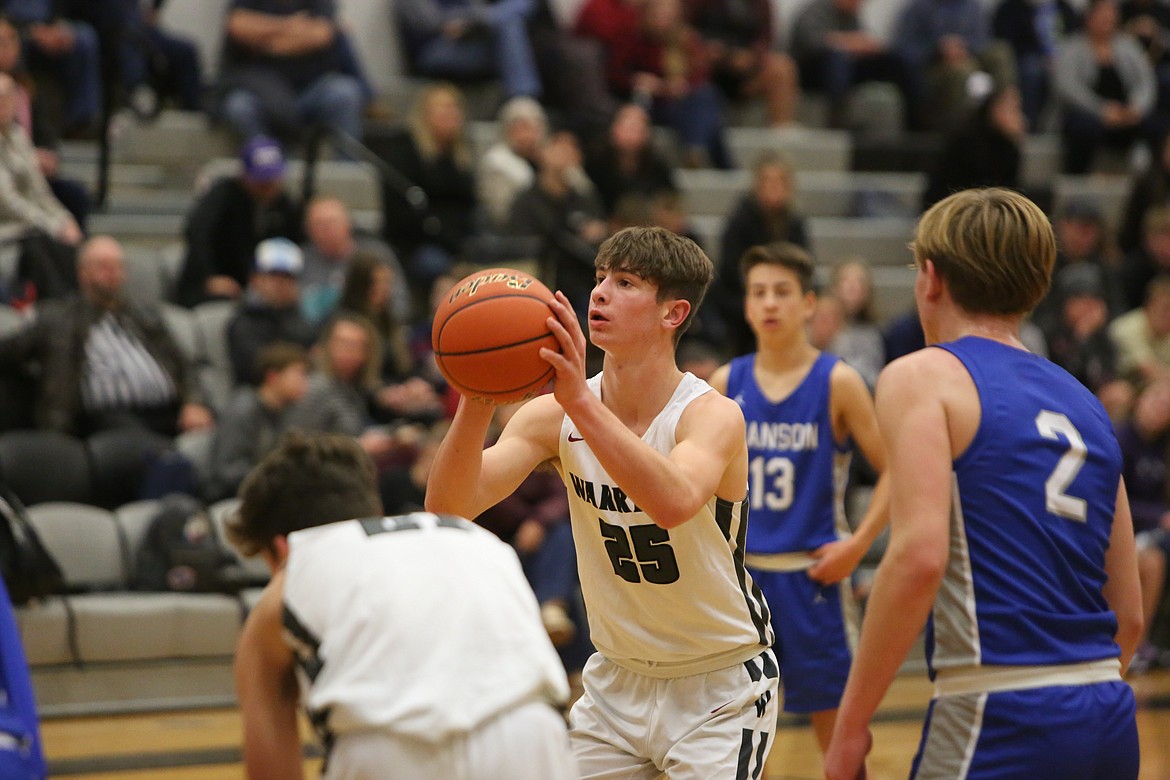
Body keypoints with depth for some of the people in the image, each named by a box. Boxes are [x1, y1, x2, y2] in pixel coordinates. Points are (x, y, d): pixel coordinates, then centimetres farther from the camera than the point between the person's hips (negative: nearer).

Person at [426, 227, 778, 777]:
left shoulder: (713, 415, -21)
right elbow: (450, 507, -21)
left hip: (722, 685, -4)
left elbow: (674, 502, -44)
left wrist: (581, 400, -51)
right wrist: (476, 402, -38)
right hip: (618, 681, 4)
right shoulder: (554, 415, -9)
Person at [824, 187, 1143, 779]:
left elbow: (919, 555, -16)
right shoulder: (1081, 402, 19)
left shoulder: (922, 377, -1)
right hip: (1110, 722, 7)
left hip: (1000, 715, -7)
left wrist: (850, 724, -12)